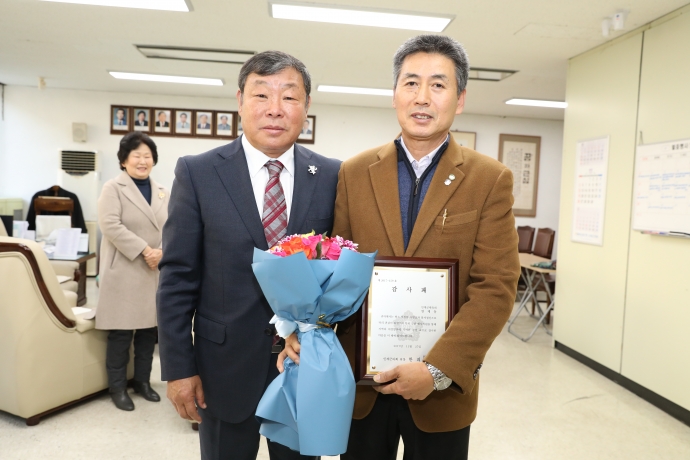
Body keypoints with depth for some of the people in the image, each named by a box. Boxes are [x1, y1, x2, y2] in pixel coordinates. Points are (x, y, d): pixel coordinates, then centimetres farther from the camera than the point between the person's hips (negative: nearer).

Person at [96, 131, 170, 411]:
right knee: (121, 333, 1)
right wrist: (143, 249, -20)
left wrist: (162, 251, -11)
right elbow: (111, 225, -15)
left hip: (156, 272, 5)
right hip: (124, 271, -5)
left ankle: (142, 381, 27)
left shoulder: (162, 192, 13)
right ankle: (118, 388, 17)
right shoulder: (113, 188, -2)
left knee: (149, 330, 11)